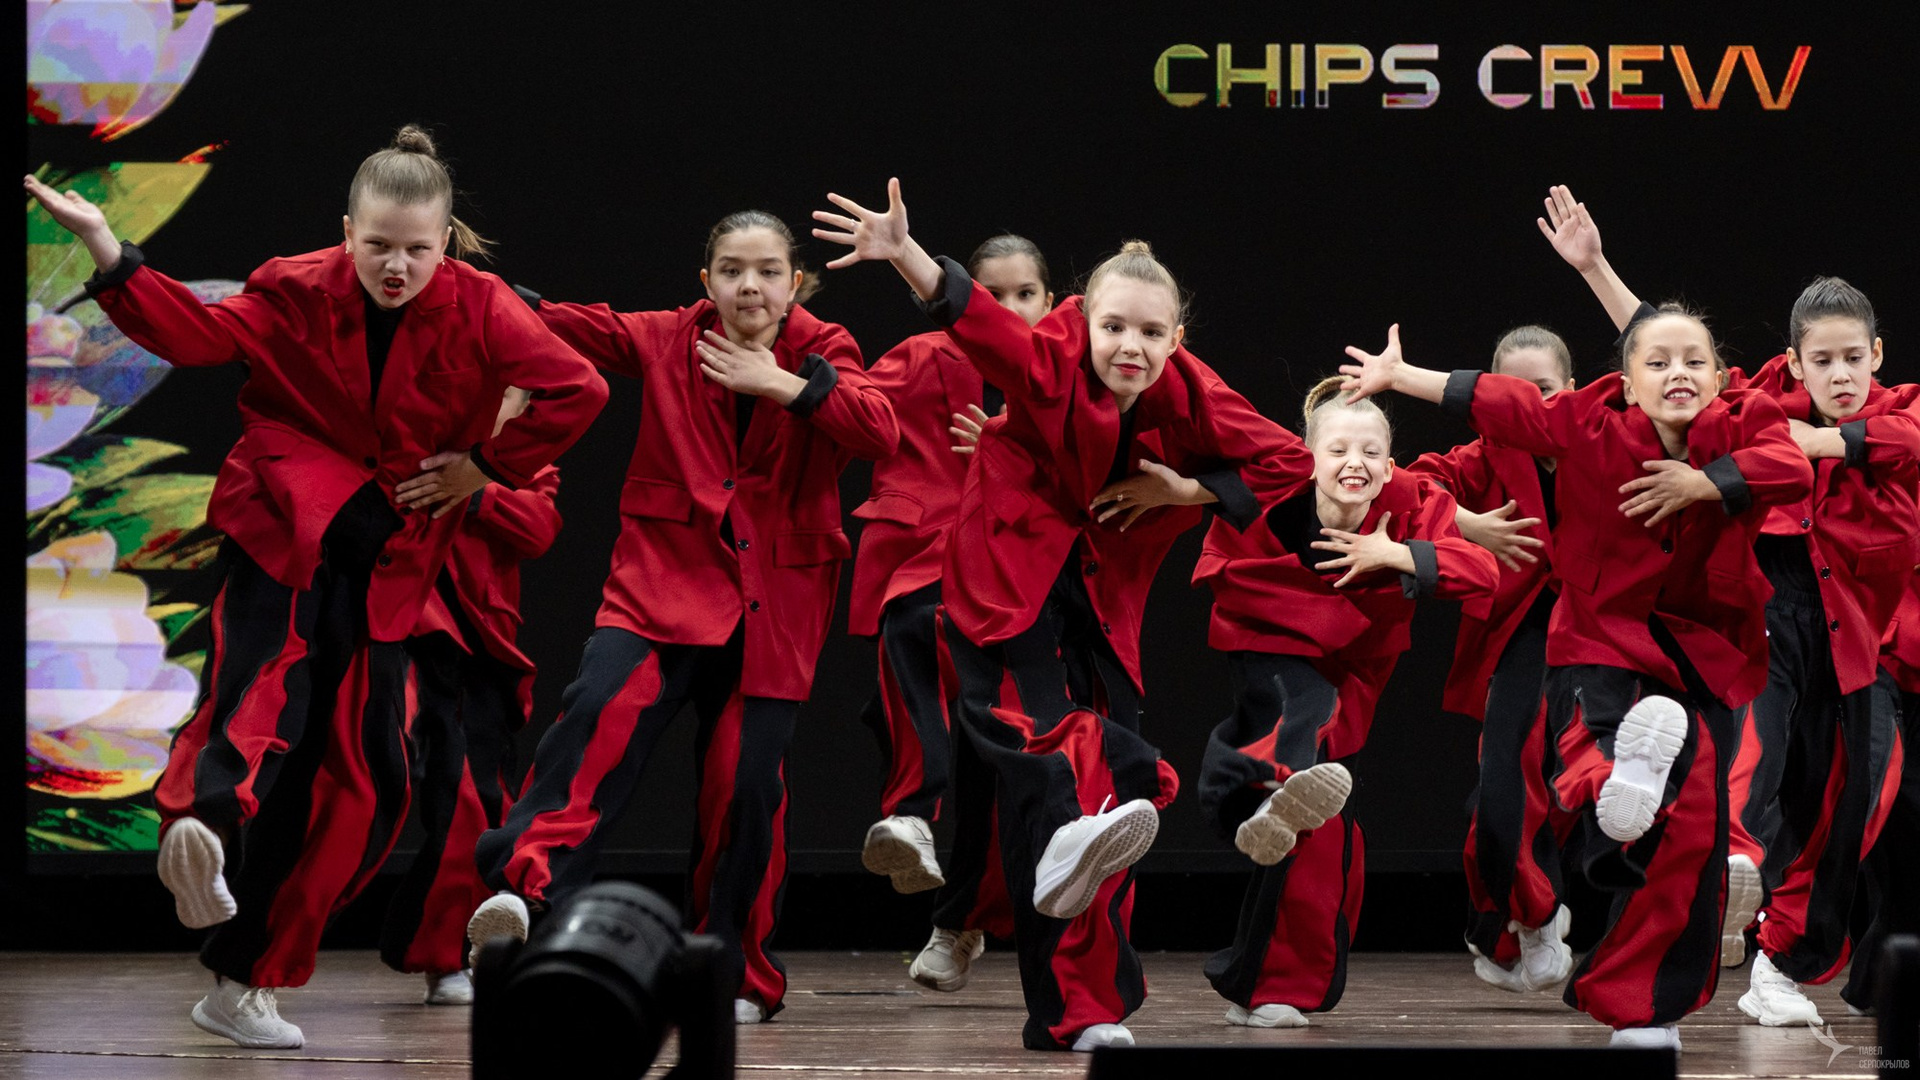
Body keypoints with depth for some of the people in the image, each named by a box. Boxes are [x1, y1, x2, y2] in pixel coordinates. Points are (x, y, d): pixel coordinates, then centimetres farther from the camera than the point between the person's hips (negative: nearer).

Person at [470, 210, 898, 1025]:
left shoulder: (822, 354, 2)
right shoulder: (667, 341, 5)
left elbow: (881, 432, -15)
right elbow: (574, 328, -4)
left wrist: (786, 385, -26)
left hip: (772, 601, 0)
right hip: (665, 577, 0)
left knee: (745, 782, -1)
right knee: (603, 710, -25)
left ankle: (736, 974, 15)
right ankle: (528, 883, -37)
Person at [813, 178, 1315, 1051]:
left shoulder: (1190, 399, -9)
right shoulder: (1050, 366, -18)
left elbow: (1287, 464, 0)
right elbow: (970, 313, -36)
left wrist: (1184, 491, -11)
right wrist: (903, 254, -54)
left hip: (1101, 604, 4)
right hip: (1009, 584, -4)